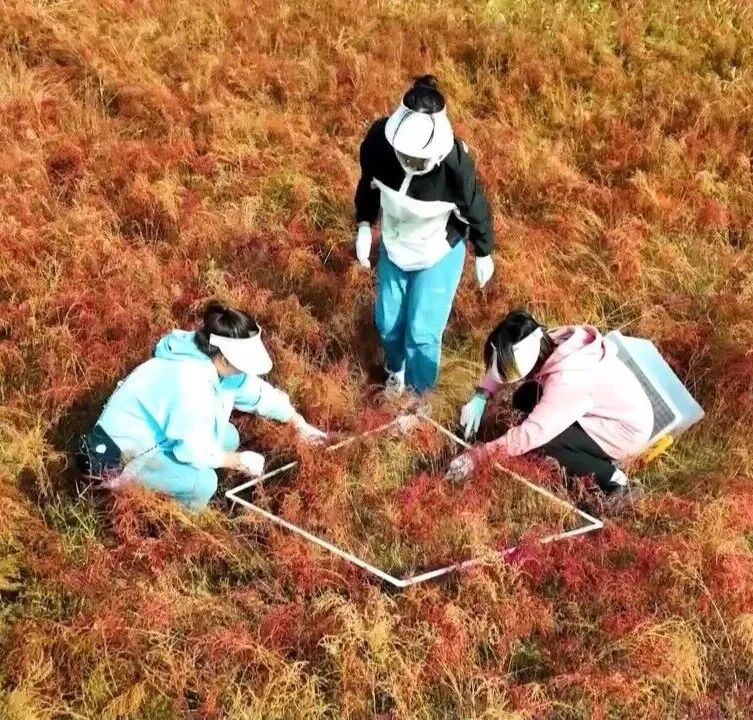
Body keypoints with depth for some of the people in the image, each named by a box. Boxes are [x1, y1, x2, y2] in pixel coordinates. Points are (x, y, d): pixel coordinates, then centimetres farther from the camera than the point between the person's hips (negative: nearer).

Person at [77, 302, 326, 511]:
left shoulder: (216, 365, -5)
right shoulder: (190, 381, -33)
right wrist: (240, 461, -14)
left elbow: (261, 393, 10)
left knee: (228, 437, 6)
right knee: (202, 483, -26)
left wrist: (301, 425, 14)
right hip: (121, 452, -10)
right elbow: (193, 450, -28)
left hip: (155, 435, 10)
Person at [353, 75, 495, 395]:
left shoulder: (455, 163, -37)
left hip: (438, 254, -3)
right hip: (393, 247, 3)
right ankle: (396, 368, 51)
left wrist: (484, 256, -3)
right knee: (388, 323, 16)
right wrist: (364, 227, -5)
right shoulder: (379, 140, -29)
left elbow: (476, 209, -16)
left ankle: (419, 393, 29)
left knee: (422, 332, 0)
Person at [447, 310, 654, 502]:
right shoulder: (551, 342, -14)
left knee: (541, 439, -22)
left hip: (627, 431, -8)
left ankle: (608, 477, -4)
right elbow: (503, 363, 1)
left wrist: (478, 455, -28)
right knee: (524, 398, 0)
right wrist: (480, 397, -12)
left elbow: (530, 434, -35)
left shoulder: (567, 381, -37)